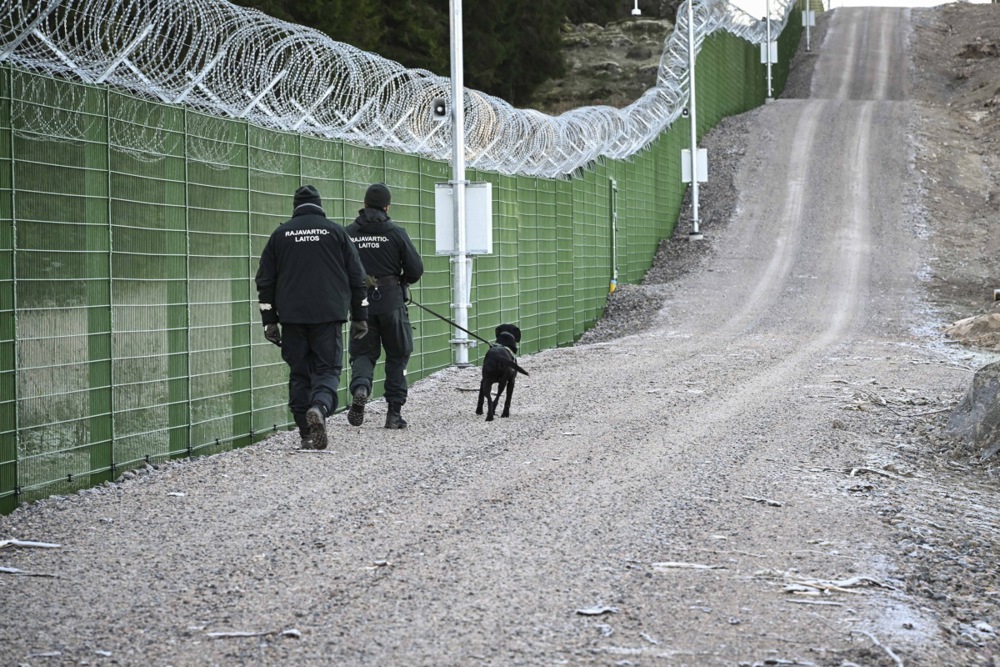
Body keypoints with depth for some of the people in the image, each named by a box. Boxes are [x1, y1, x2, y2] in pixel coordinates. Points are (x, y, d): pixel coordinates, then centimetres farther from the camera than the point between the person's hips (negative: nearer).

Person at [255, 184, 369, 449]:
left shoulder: (280, 234, 8)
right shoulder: (336, 232, 6)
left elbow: (265, 281, 8)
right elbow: (356, 277, 6)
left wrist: (270, 321, 12)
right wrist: (359, 317, 12)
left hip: (292, 318, 1)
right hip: (328, 317, -1)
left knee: (299, 373, 8)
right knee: (328, 369, 2)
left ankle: (307, 436, 6)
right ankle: (320, 407, -28)